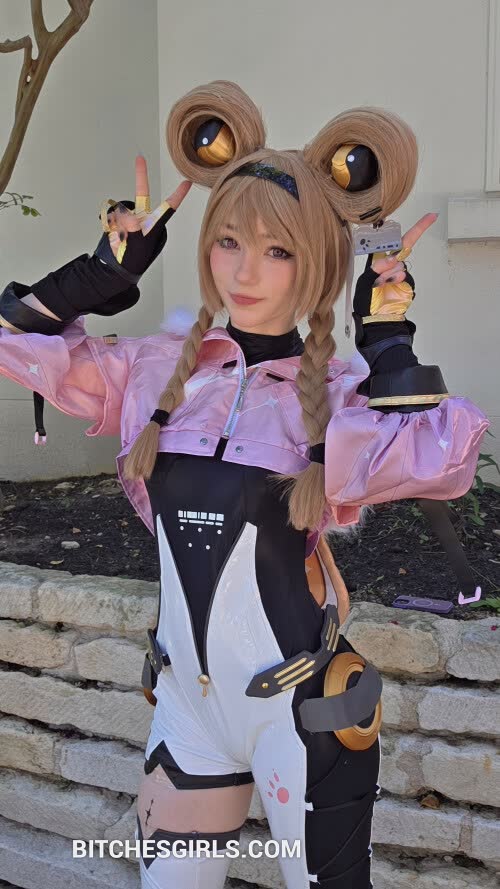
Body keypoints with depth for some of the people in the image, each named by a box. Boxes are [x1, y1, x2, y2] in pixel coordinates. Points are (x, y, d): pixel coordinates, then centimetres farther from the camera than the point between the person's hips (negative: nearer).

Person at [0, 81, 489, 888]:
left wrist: (387, 340, -20)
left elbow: (440, 465, -31)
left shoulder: (343, 399, -11)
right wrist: (106, 271, -2)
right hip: (186, 695, 4)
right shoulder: (156, 370, -2)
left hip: (303, 710, -3)